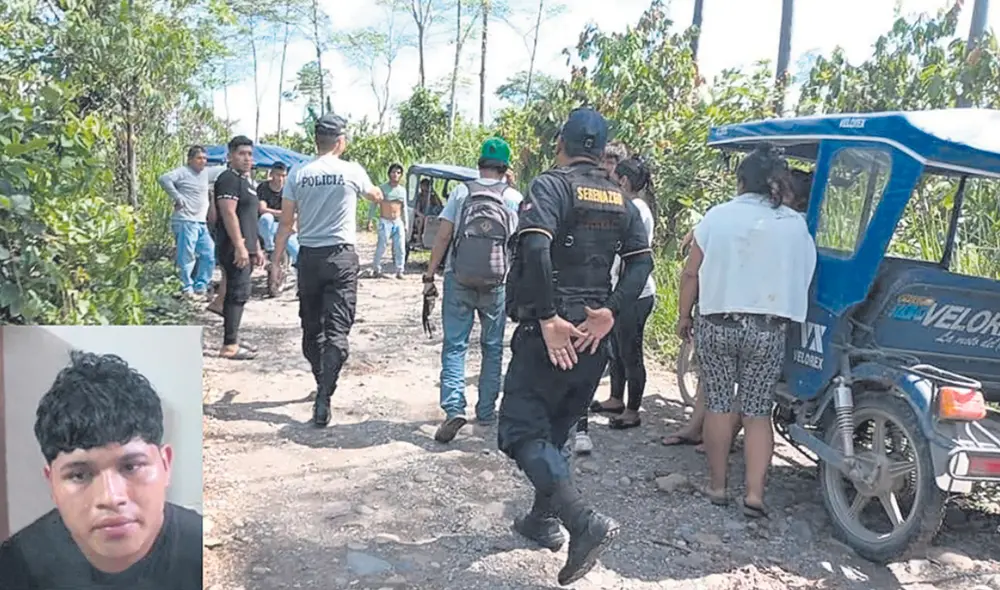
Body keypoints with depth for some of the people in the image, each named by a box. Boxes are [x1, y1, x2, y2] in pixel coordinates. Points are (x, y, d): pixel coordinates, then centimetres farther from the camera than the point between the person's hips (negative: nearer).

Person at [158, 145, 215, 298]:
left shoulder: (205, 174, 17)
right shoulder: (183, 172, -8)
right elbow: (164, 179, -23)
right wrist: (178, 198, -20)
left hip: (201, 223, 8)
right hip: (185, 221, -8)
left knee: (209, 254, 7)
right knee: (187, 257, -5)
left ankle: (200, 286, 16)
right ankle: (187, 288, 4)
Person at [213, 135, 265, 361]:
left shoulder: (245, 181, 21)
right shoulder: (229, 179, -10)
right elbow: (229, 214, -19)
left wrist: (256, 249, 23)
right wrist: (240, 247, -24)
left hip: (245, 249, 10)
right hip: (235, 249, -10)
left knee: (235, 294, 13)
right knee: (238, 294, -11)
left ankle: (232, 340, 20)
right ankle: (229, 346, -8)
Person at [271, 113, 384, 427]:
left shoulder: (298, 174, 3)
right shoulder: (351, 171, -2)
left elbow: (286, 223, 5)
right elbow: (376, 197, 19)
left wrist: (276, 261, 12)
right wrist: (377, 192, 43)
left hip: (308, 257, 3)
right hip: (341, 257, -3)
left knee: (311, 328, 17)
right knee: (337, 330, -4)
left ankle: (323, 385, 32)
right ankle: (323, 399, -14)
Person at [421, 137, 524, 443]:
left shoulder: (461, 192, 0)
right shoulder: (514, 197, 2)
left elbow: (443, 236, -3)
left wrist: (429, 276, 1)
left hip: (458, 280, -1)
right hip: (497, 283, 1)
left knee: (454, 345, 3)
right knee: (492, 347, 14)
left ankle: (454, 407, -11)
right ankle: (486, 410, 20)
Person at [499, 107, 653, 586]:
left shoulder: (552, 185, -8)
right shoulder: (620, 199, 12)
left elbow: (535, 248, -24)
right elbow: (641, 261, 4)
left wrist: (548, 319, -21)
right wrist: (609, 312, -4)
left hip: (550, 332, -7)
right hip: (592, 334, 7)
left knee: (522, 430, -4)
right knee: (554, 429, 20)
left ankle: (585, 523, -16)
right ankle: (545, 519, 29)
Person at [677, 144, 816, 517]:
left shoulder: (718, 215, -2)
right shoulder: (795, 225, 2)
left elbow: (691, 273, -1)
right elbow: (804, 278, 5)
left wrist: (684, 316, 9)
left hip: (717, 323, -1)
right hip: (768, 329, 1)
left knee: (719, 406, 9)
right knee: (758, 412, 8)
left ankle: (717, 486, 17)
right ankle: (754, 493, 4)